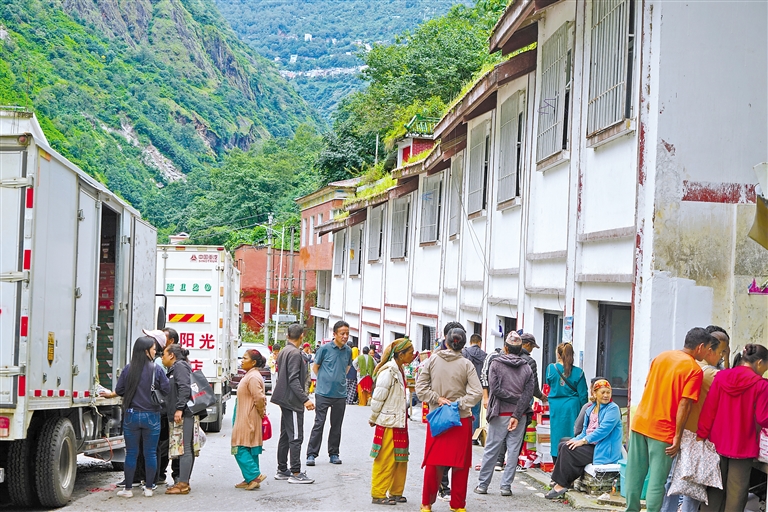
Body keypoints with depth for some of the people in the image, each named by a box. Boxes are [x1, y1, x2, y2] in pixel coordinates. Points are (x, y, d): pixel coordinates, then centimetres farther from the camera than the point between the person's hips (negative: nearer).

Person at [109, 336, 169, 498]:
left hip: (131, 416, 1)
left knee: (131, 453, 8)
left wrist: (110, 394, 23)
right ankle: (149, 488, 15)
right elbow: (167, 391, -6)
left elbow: (119, 391, 1)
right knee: (150, 453, 9)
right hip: (151, 417, -1)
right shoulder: (157, 370, -9)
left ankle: (128, 489, 13)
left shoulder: (128, 369, -4)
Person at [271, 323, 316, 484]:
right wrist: (305, 399, -27)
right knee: (296, 437, -8)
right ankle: (295, 473, -8)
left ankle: (282, 470, 20)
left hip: (285, 400, 10)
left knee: (285, 436, 14)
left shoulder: (283, 351, 14)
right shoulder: (294, 353, -16)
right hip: (293, 401, -10)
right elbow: (293, 379, -22)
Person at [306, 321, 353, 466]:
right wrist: (324, 380, 8)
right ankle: (311, 454, -1)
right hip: (323, 393, -4)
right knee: (319, 424, -5)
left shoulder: (348, 351, 7)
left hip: (340, 394, 4)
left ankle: (334, 454, 19)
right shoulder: (325, 349, -6)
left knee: (337, 426, 10)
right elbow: (315, 366, 6)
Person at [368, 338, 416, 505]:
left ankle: (395, 493, 23)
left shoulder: (400, 371, 12)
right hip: (387, 424, -9)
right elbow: (378, 398, -15)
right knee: (385, 460, -2)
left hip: (399, 423, 9)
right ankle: (378, 495, 7)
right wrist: (373, 420, -6)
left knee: (400, 459, 13)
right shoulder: (388, 372, -17)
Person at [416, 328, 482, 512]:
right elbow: (477, 392, -13)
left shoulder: (432, 360, -3)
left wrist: (438, 399, -5)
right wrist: (458, 403, -10)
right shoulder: (466, 364, -7)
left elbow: (420, 387, -5)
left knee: (434, 461, 9)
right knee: (460, 462, 9)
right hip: (461, 420, -2)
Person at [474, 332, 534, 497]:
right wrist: (517, 415, -11)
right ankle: (506, 486, 6)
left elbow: (495, 389, -12)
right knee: (514, 451, 6)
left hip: (500, 415, -2)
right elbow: (528, 394, -5)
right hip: (520, 415, 2)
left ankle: (482, 484, 10)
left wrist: (513, 398, -3)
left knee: (491, 450, 5)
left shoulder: (496, 364, -2)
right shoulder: (527, 368, 5)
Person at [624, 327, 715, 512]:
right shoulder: (695, 370, -10)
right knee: (657, 481, 2)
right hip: (662, 430, -6)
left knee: (634, 474, 12)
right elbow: (684, 405, -15)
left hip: (640, 422, 6)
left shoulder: (661, 356, 10)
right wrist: (677, 436, -12)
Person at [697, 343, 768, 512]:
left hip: (717, 443, 4)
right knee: (736, 493, 5)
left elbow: (708, 410, -1)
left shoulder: (721, 377, -1)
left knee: (714, 490, 14)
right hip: (743, 446, -4)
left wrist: (702, 435, 5)